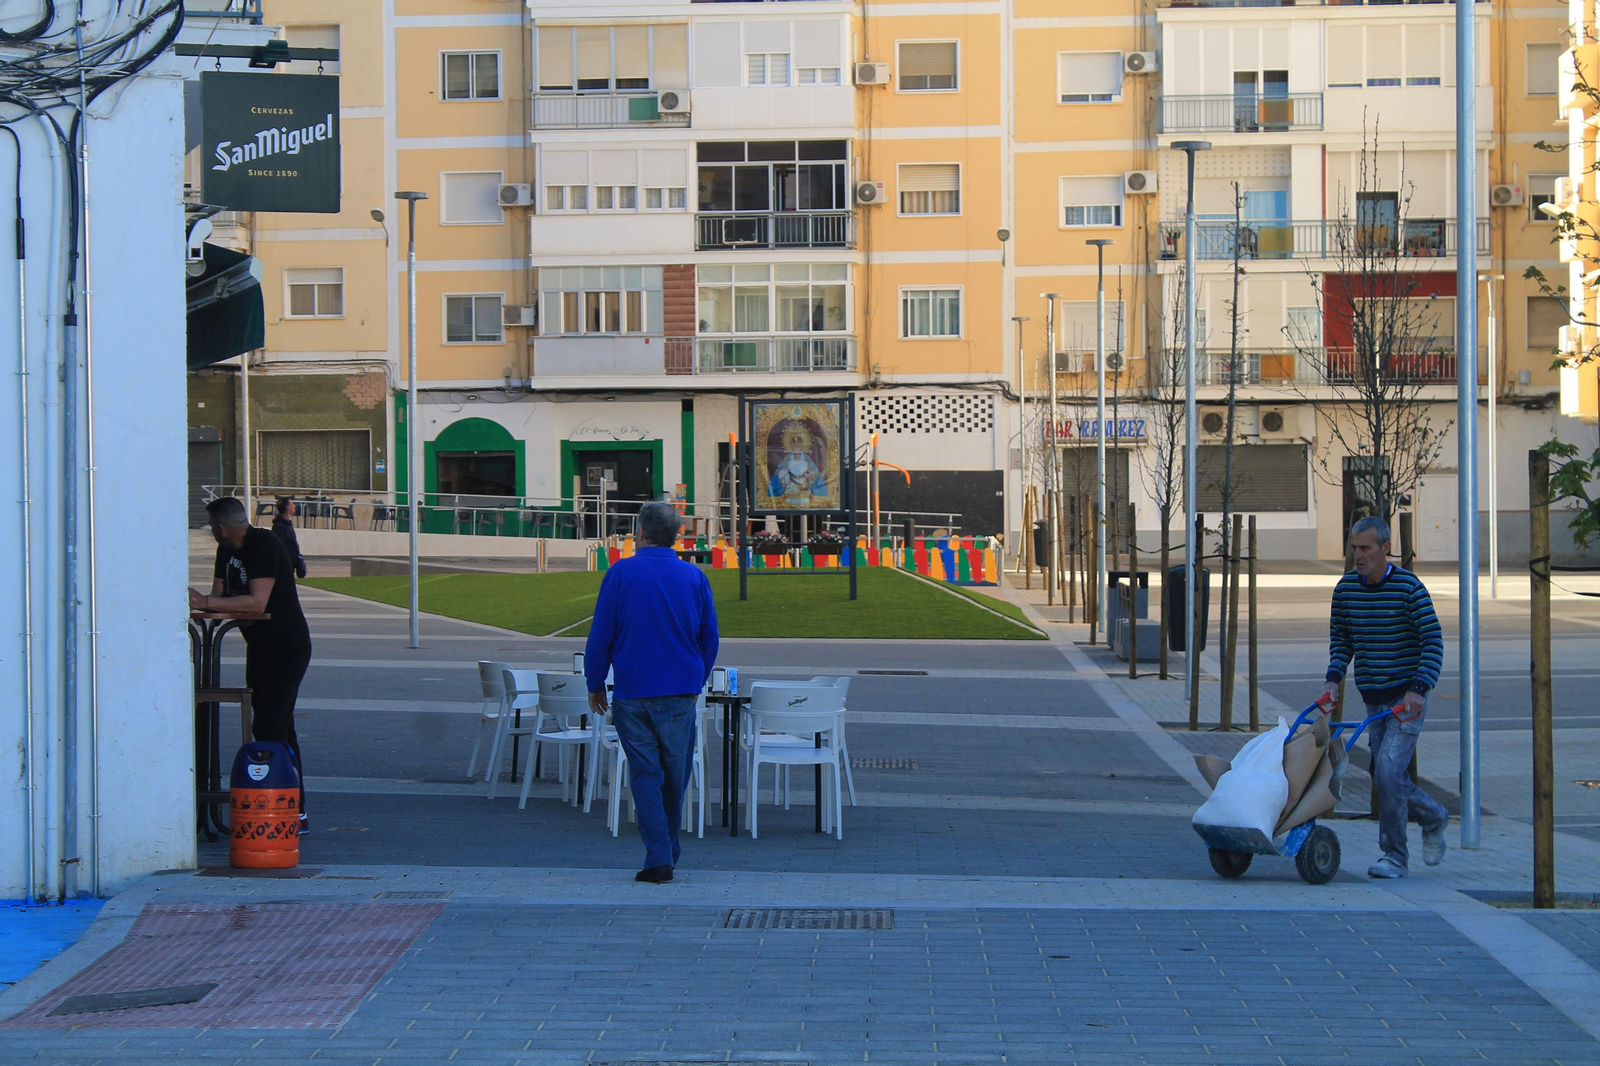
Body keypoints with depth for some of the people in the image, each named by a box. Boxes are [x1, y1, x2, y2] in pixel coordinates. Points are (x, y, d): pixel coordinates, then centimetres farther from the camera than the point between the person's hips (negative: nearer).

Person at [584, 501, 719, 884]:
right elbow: (710, 637, 9)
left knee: (645, 775, 1)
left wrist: (595, 685, 8)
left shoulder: (621, 573, -5)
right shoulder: (694, 577, 2)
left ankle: (659, 858, -5)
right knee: (675, 776, 13)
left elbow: (600, 636, -3)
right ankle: (668, 850, 24)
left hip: (632, 691, -2)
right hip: (680, 693, 2)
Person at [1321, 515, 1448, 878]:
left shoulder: (1409, 588, -13)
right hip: (1373, 698, 6)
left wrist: (1418, 689, -25)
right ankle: (1433, 817, 35)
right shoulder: (1345, 588, 3)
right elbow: (1340, 638, 13)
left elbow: (1433, 642, -14)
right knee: (1385, 777, 9)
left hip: (1408, 698, -6)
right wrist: (1333, 679, -2)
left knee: (1388, 770, -16)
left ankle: (1395, 856, -4)